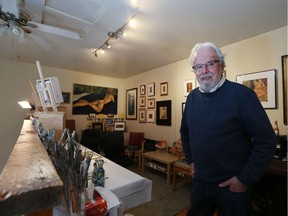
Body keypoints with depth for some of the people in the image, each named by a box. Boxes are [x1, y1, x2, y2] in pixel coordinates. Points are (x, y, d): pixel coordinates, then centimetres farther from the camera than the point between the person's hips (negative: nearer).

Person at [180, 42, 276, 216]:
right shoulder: (192, 97, 0)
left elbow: (267, 141, -16)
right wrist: (191, 160, 9)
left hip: (232, 186, -5)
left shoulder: (242, 94, -17)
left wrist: (246, 179, -14)